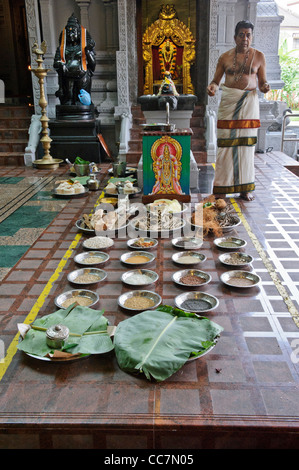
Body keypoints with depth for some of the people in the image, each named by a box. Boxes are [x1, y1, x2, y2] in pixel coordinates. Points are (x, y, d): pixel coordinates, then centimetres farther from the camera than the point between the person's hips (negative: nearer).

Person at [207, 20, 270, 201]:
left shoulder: (259, 56, 6)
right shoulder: (225, 57, 7)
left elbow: (262, 82, 8)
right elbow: (216, 80, 8)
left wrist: (265, 87, -14)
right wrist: (212, 87, -15)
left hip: (249, 102, 0)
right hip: (228, 102, 0)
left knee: (247, 144, 1)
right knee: (226, 143, -4)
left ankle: (245, 188, 11)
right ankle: (222, 188, 5)